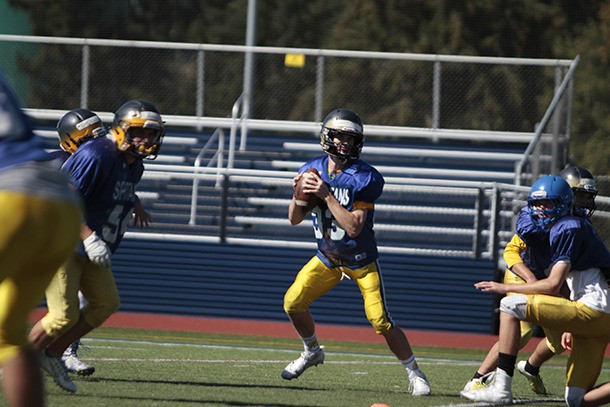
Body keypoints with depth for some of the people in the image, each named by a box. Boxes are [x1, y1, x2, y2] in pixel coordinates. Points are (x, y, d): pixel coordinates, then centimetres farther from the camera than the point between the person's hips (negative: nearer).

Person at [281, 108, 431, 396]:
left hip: (361, 261, -5)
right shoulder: (312, 170, -4)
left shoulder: (364, 178, -21)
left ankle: (415, 373, 2)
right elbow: (294, 220, 0)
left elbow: (354, 228, -27)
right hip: (327, 258, 5)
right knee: (293, 302, -9)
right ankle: (312, 351, 19)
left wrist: (326, 195, -31)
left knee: (380, 321, -15)